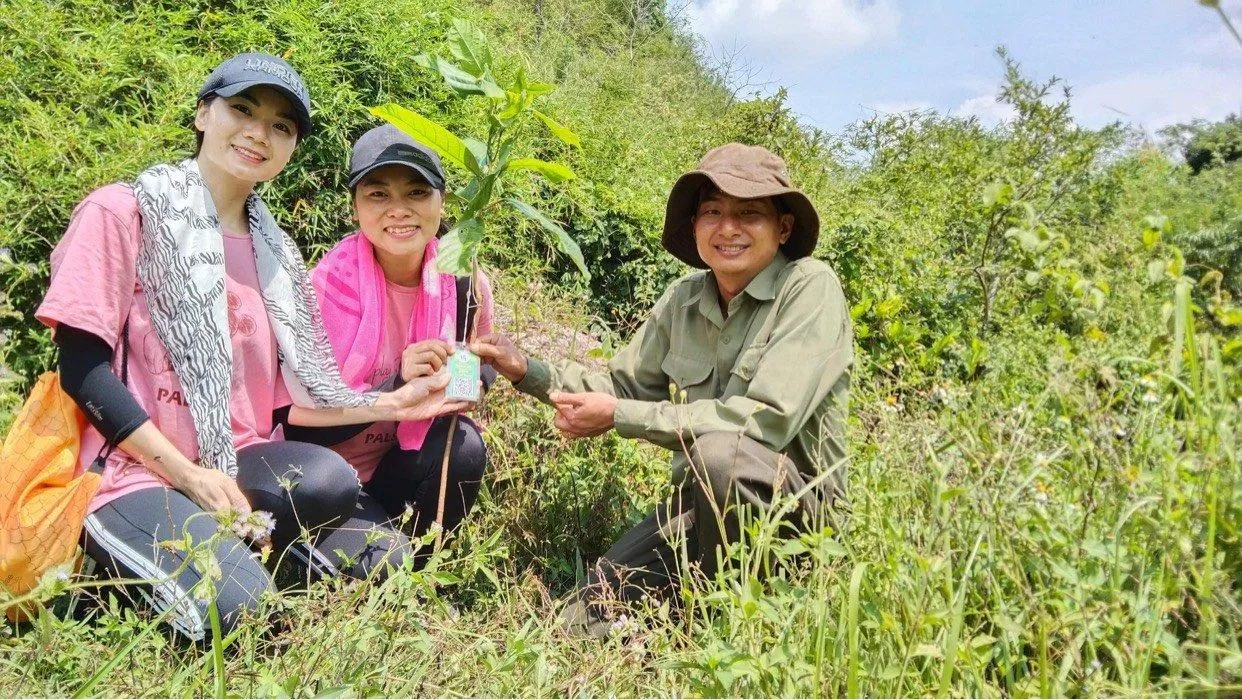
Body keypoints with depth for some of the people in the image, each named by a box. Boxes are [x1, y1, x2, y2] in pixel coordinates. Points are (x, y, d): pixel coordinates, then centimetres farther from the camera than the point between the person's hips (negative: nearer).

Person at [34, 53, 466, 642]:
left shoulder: (274, 252, 14)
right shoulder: (123, 212, -4)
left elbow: (281, 397, 12)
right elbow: (82, 368, -10)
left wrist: (392, 405, 0)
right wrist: (188, 474, -17)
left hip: (237, 463, 5)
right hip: (135, 469, -5)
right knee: (234, 606, -29)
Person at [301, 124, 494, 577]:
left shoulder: (464, 285, -10)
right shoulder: (330, 285, -19)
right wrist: (396, 386, -32)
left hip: (399, 466, 4)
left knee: (464, 444, -26)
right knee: (380, 563, -28)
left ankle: (416, 566, -1)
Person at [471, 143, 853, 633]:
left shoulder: (810, 287, -16)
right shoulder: (683, 300, 3)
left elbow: (768, 417, -26)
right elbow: (624, 384, 11)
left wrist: (620, 417, -22)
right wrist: (526, 370, -4)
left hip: (802, 501, -5)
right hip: (701, 499, 5)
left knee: (720, 452, -36)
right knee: (588, 614, -5)